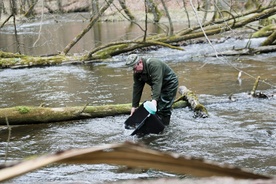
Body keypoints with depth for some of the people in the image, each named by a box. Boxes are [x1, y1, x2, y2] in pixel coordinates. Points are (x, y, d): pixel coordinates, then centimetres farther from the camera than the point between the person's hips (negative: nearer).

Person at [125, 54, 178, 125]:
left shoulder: (153, 64, -34)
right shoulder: (137, 73, -8)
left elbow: (157, 82, -41)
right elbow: (137, 89, -4)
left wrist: (154, 99, -49)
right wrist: (134, 106, -5)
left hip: (170, 83, -8)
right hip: (159, 87, 8)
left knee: (164, 108, -13)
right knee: (155, 108, 4)